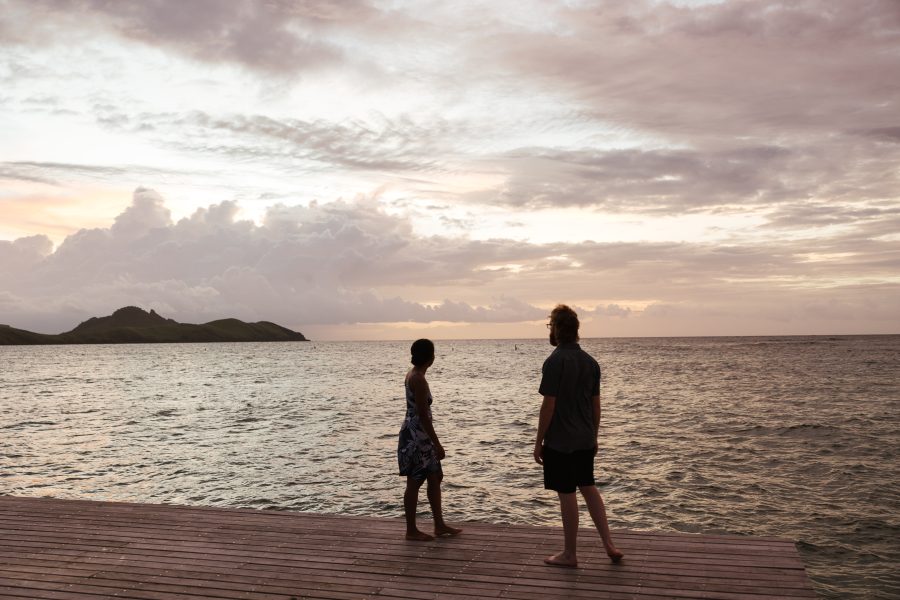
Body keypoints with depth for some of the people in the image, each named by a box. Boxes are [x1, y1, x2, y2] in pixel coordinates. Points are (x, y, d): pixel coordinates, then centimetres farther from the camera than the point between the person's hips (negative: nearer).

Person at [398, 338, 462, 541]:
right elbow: (423, 415, -22)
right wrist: (437, 444, -18)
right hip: (416, 436, -10)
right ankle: (411, 531, 13)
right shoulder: (418, 379, -21)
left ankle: (439, 525, 25)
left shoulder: (414, 374, 10)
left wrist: (433, 442, 24)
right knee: (414, 483, 1)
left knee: (436, 477, 16)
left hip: (419, 435, 10)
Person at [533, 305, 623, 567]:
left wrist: (539, 442, -9)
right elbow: (596, 404, 10)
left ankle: (570, 554, 14)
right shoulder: (590, 361, 5)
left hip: (560, 442, -7)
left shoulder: (555, 361, -17)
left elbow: (549, 406, -17)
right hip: (585, 440, 7)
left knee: (567, 494, 3)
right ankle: (609, 545, 18)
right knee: (588, 488, 19)